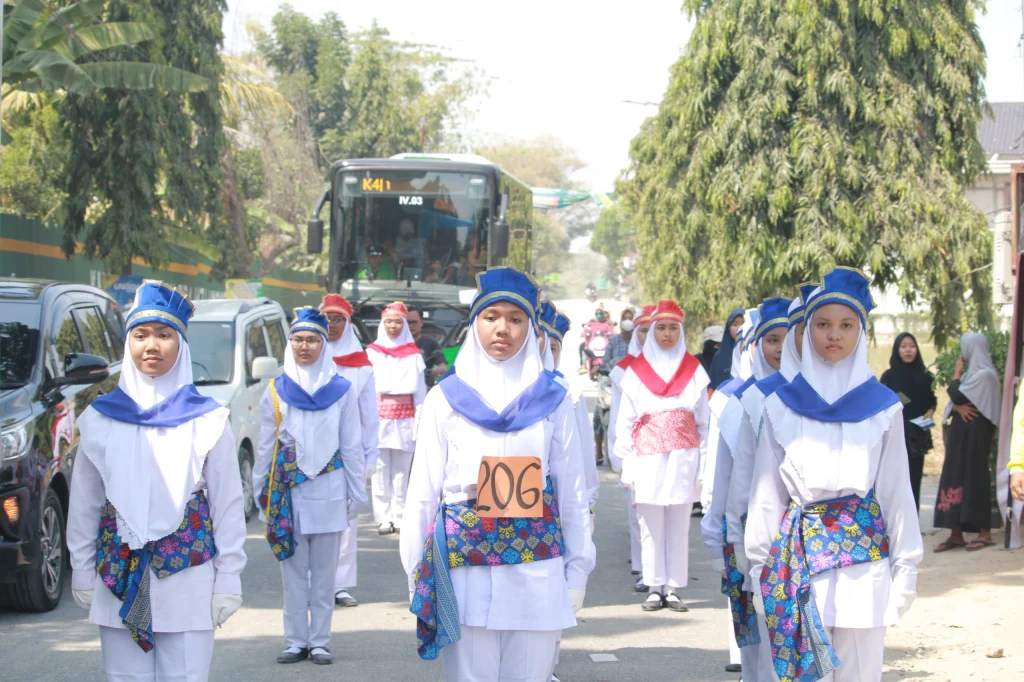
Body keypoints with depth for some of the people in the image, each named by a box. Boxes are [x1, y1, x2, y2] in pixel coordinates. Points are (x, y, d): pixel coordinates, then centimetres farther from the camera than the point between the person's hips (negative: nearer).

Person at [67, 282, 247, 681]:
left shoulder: (207, 420, 0)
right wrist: (82, 573, 6)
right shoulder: (101, 419, 4)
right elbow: (83, 504, 9)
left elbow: (228, 505, 1)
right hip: (119, 578, 2)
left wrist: (228, 580, -2)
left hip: (189, 578, -2)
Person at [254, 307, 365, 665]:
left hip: (329, 491, -1)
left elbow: (352, 446, 4)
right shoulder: (276, 391, 6)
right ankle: (296, 641, 11)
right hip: (288, 491, 1)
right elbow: (265, 446, 9)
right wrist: (261, 492, 7)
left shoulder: (341, 390, 2)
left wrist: (356, 492, 2)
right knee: (293, 571, 4)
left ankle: (320, 642, 11)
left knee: (324, 573, 4)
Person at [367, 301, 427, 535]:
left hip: (405, 417, 0)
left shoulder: (413, 354, 9)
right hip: (379, 415, 0)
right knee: (381, 468, -4)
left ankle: (400, 516, 3)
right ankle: (384, 517, -3)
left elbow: (420, 389, 7)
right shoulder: (372, 352, 9)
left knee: (402, 469, -1)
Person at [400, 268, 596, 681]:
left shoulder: (551, 398, 7)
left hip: (538, 572, 1)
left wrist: (578, 571, 6)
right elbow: (423, 491, 6)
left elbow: (571, 491, 8)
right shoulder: (446, 399, 5)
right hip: (464, 570, -1)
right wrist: (417, 574, 4)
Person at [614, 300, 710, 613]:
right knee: (650, 526, -1)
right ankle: (655, 588, 4)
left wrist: (704, 460, 2)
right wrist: (627, 465, 0)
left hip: (684, 455, 0)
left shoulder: (694, 370, 10)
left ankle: (673, 589, 5)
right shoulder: (636, 371, 8)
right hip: (648, 455, 0)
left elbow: (703, 419, 10)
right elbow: (625, 420, 7)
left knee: (679, 526, 0)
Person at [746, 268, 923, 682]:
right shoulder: (781, 406, 5)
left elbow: (897, 490, 5)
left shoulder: (883, 407, 4)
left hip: (864, 553, 0)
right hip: (799, 555, 0)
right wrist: (759, 565, 5)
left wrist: (906, 566, 3)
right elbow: (766, 493, 7)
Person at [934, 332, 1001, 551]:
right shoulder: (972, 373, 16)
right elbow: (954, 402, 13)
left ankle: (985, 533, 0)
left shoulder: (984, 374, -13)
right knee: (956, 477, 5)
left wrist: (957, 373, -3)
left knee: (974, 478, -6)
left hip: (975, 432, -9)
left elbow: (957, 397, -17)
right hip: (961, 431, 9)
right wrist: (958, 408, -9)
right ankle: (956, 534, 6)